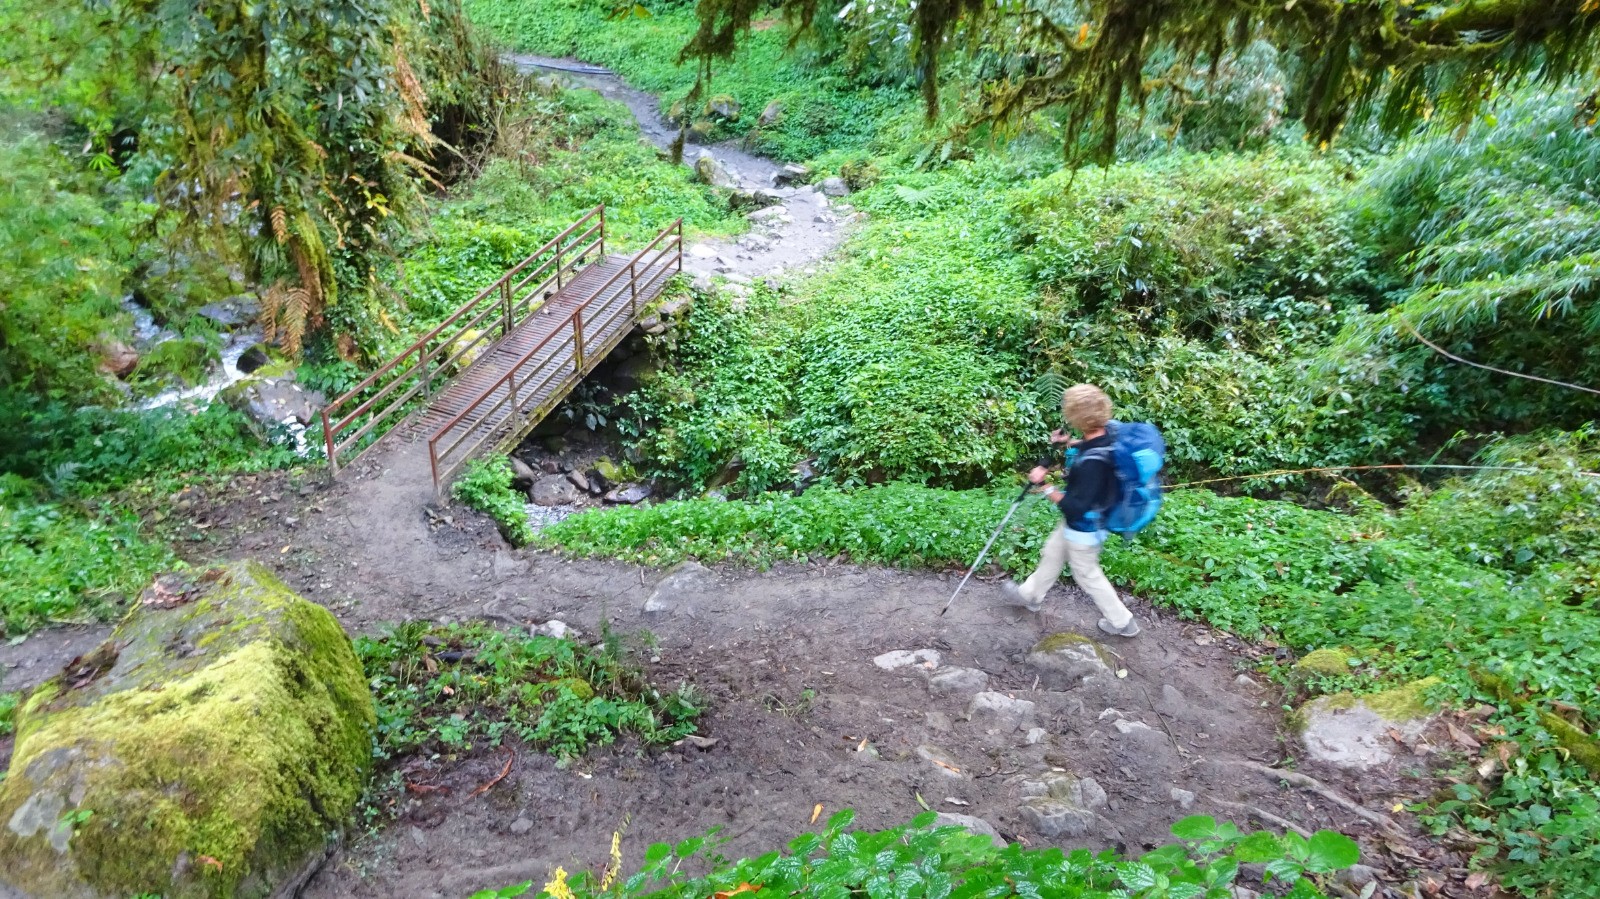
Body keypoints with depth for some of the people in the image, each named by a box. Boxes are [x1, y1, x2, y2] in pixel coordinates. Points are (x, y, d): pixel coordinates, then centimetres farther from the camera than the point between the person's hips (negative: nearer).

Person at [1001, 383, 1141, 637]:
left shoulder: (1092, 463, -40)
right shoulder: (1106, 438, -13)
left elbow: (1076, 507, -34)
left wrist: (1046, 487, -27)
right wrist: (1069, 443, 1)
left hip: (1084, 529, -9)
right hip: (1078, 522, 9)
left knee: (1088, 575, 15)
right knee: (1052, 554, 28)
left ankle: (1122, 622, 34)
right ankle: (1031, 595, 51)